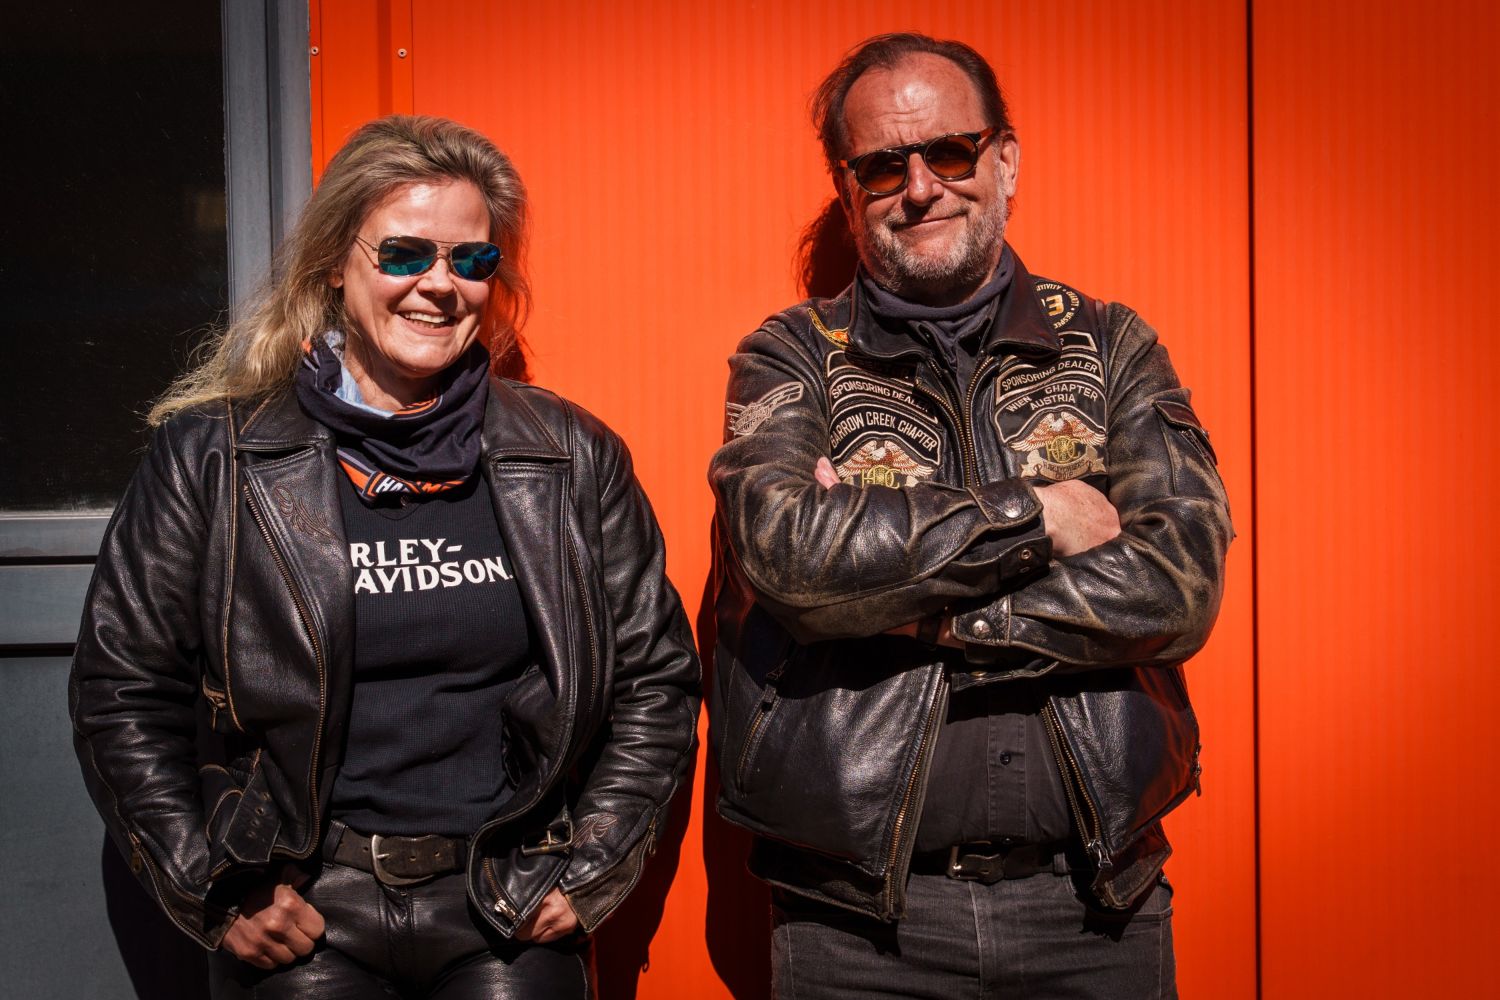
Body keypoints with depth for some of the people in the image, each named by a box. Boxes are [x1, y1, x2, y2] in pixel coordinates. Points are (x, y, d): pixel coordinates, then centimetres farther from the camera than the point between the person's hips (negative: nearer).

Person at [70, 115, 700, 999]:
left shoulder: (574, 459, 2)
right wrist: (214, 891, -3)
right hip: (296, 918, -1)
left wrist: (589, 872, 1)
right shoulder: (211, 456, -1)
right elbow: (123, 690, 2)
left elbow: (655, 677, 7)